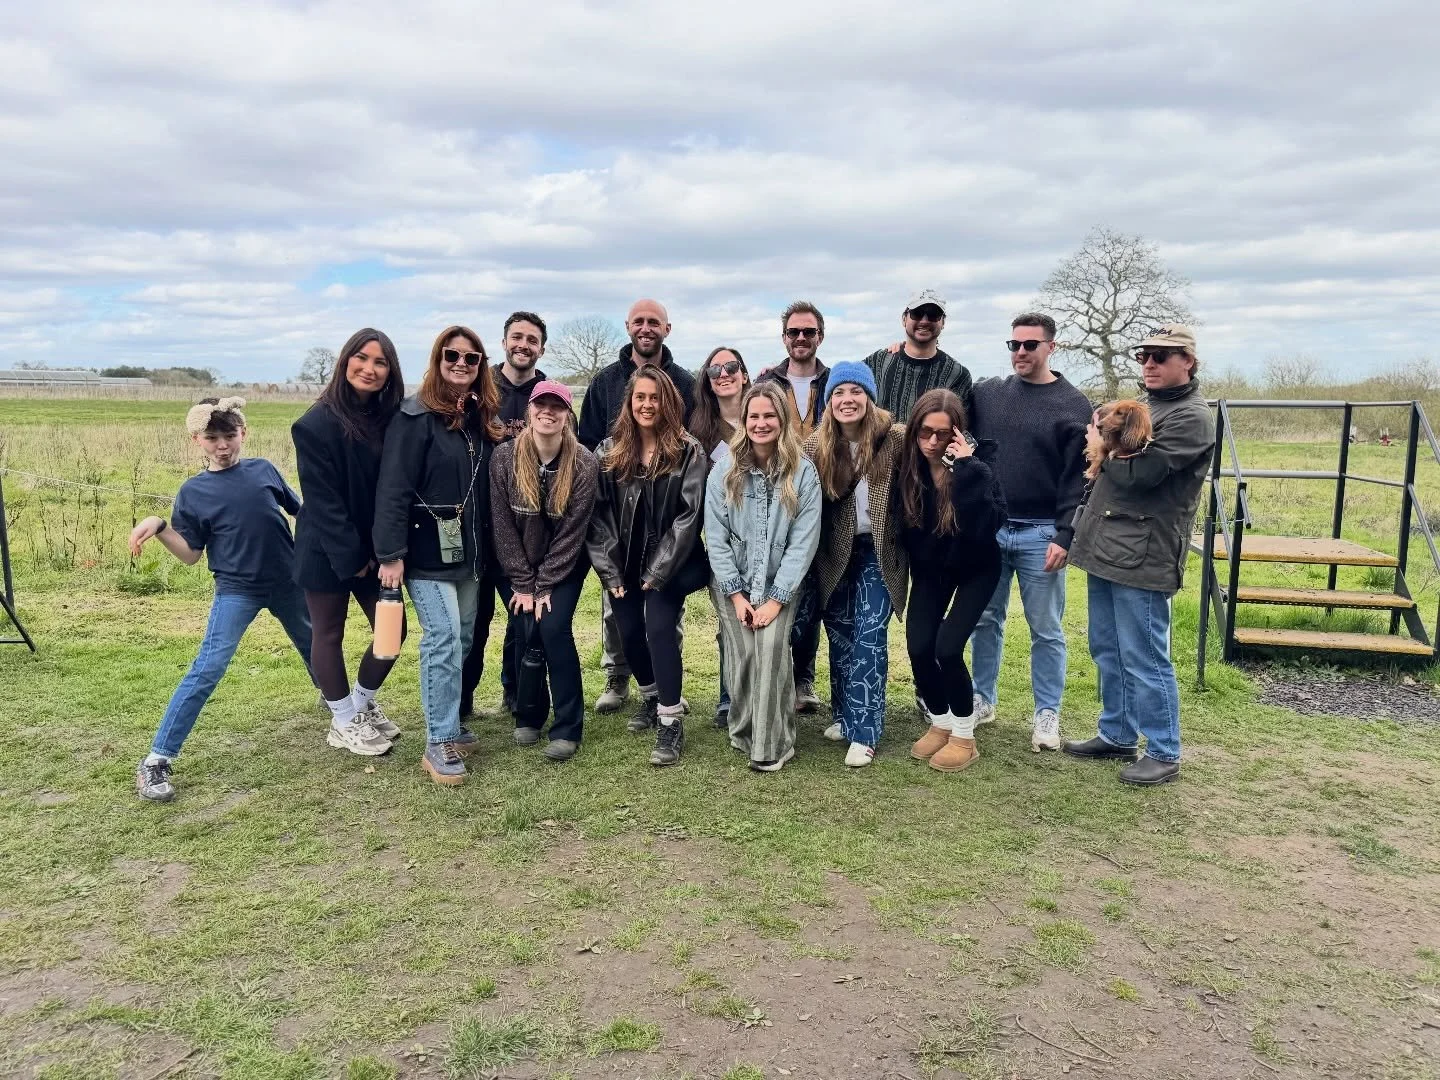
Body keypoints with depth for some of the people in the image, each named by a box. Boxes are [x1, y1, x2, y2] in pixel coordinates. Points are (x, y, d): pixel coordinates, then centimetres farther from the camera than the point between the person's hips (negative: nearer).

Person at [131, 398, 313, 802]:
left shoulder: (263, 469, 0)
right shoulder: (193, 492, -4)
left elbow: (300, 511, 12)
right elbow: (191, 555, -3)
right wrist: (160, 527, -18)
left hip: (289, 581, 3)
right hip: (237, 590, -3)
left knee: (314, 646, 22)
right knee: (207, 669, -14)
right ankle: (157, 760, -7)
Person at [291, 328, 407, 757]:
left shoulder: (390, 419, 1)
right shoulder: (317, 423, -15)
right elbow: (321, 498, -17)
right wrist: (350, 557, -16)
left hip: (375, 550, 5)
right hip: (328, 552, -5)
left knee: (394, 630, 8)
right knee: (329, 635, 10)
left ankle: (363, 704, 33)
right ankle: (344, 722, 27)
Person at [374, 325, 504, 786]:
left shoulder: (482, 418, 11)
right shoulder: (416, 416, -10)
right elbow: (393, 489, -15)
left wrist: (487, 545, 13)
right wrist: (390, 553, -20)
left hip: (468, 551, 7)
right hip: (428, 552, -7)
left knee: (463, 639, 11)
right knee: (444, 640, -10)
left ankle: (448, 726, 25)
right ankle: (439, 745, -1)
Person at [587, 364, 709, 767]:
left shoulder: (688, 451, -8)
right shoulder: (609, 452, 2)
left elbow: (689, 515, -12)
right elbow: (598, 513, 0)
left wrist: (659, 570, -15)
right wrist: (609, 569, -7)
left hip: (668, 565, -4)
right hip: (623, 566, 4)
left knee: (659, 629, -14)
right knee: (629, 633, 9)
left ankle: (671, 724, -5)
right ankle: (651, 699, 36)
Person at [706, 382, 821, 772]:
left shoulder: (803, 472, -8)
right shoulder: (725, 471, -3)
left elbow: (804, 540, -10)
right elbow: (715, 537, -4)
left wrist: (777, 598, -14)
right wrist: (736, 594, -10)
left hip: (780, 584, -1)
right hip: (733, 583, 1)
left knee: (771, 648, -19)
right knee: (742, 653, -11)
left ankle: (773, 743, -8)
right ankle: (744, 732, 9)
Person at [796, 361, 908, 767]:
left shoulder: (895, 439, -11)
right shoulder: (816, 446, -6)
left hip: (879, 552, -2)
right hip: (834, 554, 3)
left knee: (869, 636, -6)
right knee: (840, 635, 12)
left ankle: (864, 730, 0)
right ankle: (846, 715, 28)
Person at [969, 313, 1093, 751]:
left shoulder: (1073, 404, -4)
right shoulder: (986, 393, 7)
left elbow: (1078, 479, -7)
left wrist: (1065, 537, -13)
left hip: (1041, 534, -3)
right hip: (988, 529, 3)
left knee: (1046, 630, 4)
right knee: (985, 620, 12)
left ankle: (1047, 713, 15)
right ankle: (982, 699, 25)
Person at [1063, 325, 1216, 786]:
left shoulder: (1191, 417, -11)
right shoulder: (1140, 405, 17)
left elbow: (1136, 474, -21)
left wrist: (1101, 445, -2)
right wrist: (1081, 526, 15)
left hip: (1143, 556, -9)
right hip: (1105, 547, 9)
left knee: (1144, 659, -3)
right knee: (1107, 651, 15)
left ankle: (1164, 754, 10)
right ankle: (1117, 736, 28)